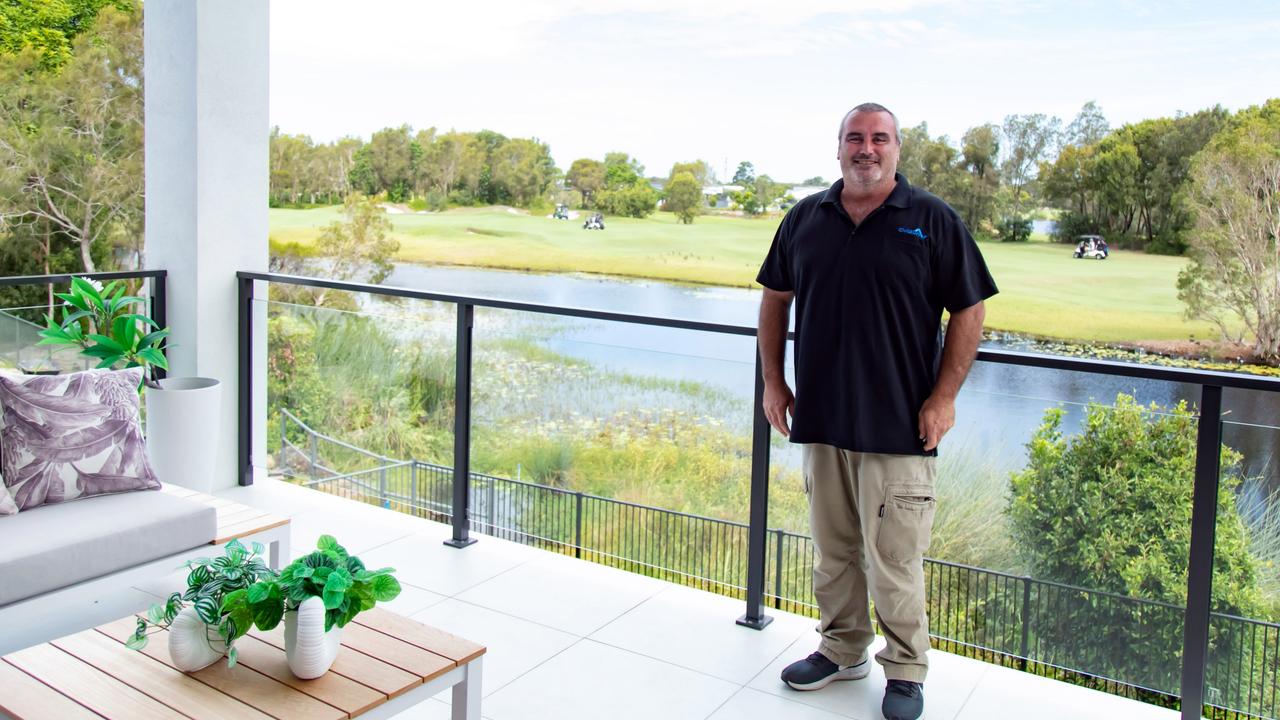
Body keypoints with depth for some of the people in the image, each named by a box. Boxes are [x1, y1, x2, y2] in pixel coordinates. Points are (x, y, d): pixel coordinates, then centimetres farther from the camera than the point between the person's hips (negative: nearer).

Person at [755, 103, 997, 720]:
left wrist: (944, 397, -8)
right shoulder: (805, 218, 8)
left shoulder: (933, 221, -2)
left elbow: (968, 311, -1)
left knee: (894, 558, 2)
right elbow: (775, 298, 16)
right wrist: (773, 381, 9)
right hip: (820, 416, 4)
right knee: (832, 550, 15)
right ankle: (842, 650, 33)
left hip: (898, 424, -4)